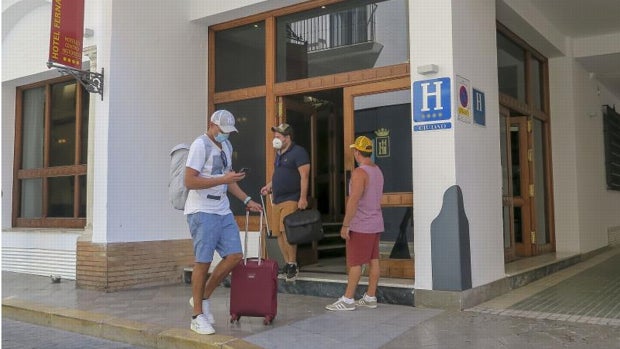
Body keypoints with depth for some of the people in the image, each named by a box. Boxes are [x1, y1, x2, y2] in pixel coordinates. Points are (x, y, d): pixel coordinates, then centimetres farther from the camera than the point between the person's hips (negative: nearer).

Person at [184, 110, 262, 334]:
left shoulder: (226, 146, 16)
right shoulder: (200, 145, -10)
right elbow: (189, 181, -18)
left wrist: (247, 200, 16)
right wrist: (223, 180, -21)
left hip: (223, 211, 8)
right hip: (202, 212, -8)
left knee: (235, 256, 3)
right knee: (203, 262, -4)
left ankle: (203, 298, 20)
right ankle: (198, 316, 9)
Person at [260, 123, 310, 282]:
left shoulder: (298, 152, -7)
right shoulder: (279, 154, 18)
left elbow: (304, 175, -14)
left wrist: (303, 198, -21)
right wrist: (269, 185, 14)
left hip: (291, 199, -8)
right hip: (277, 199, 9)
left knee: (286, 231, -16)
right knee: (278, 233, 6)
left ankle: (293, 265, -4)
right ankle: (287, 264, 17)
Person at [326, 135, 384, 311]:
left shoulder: (359, 172, -17)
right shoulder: (378, 171, 12)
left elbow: (354, 201, -22)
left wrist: (345, 225, -19)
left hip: (361, 226, -9)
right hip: (376, 224, 9)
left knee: (354, 263, -4)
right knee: (373, 260, 9)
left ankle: (347, 300, 0)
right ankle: (370, 298, 16)